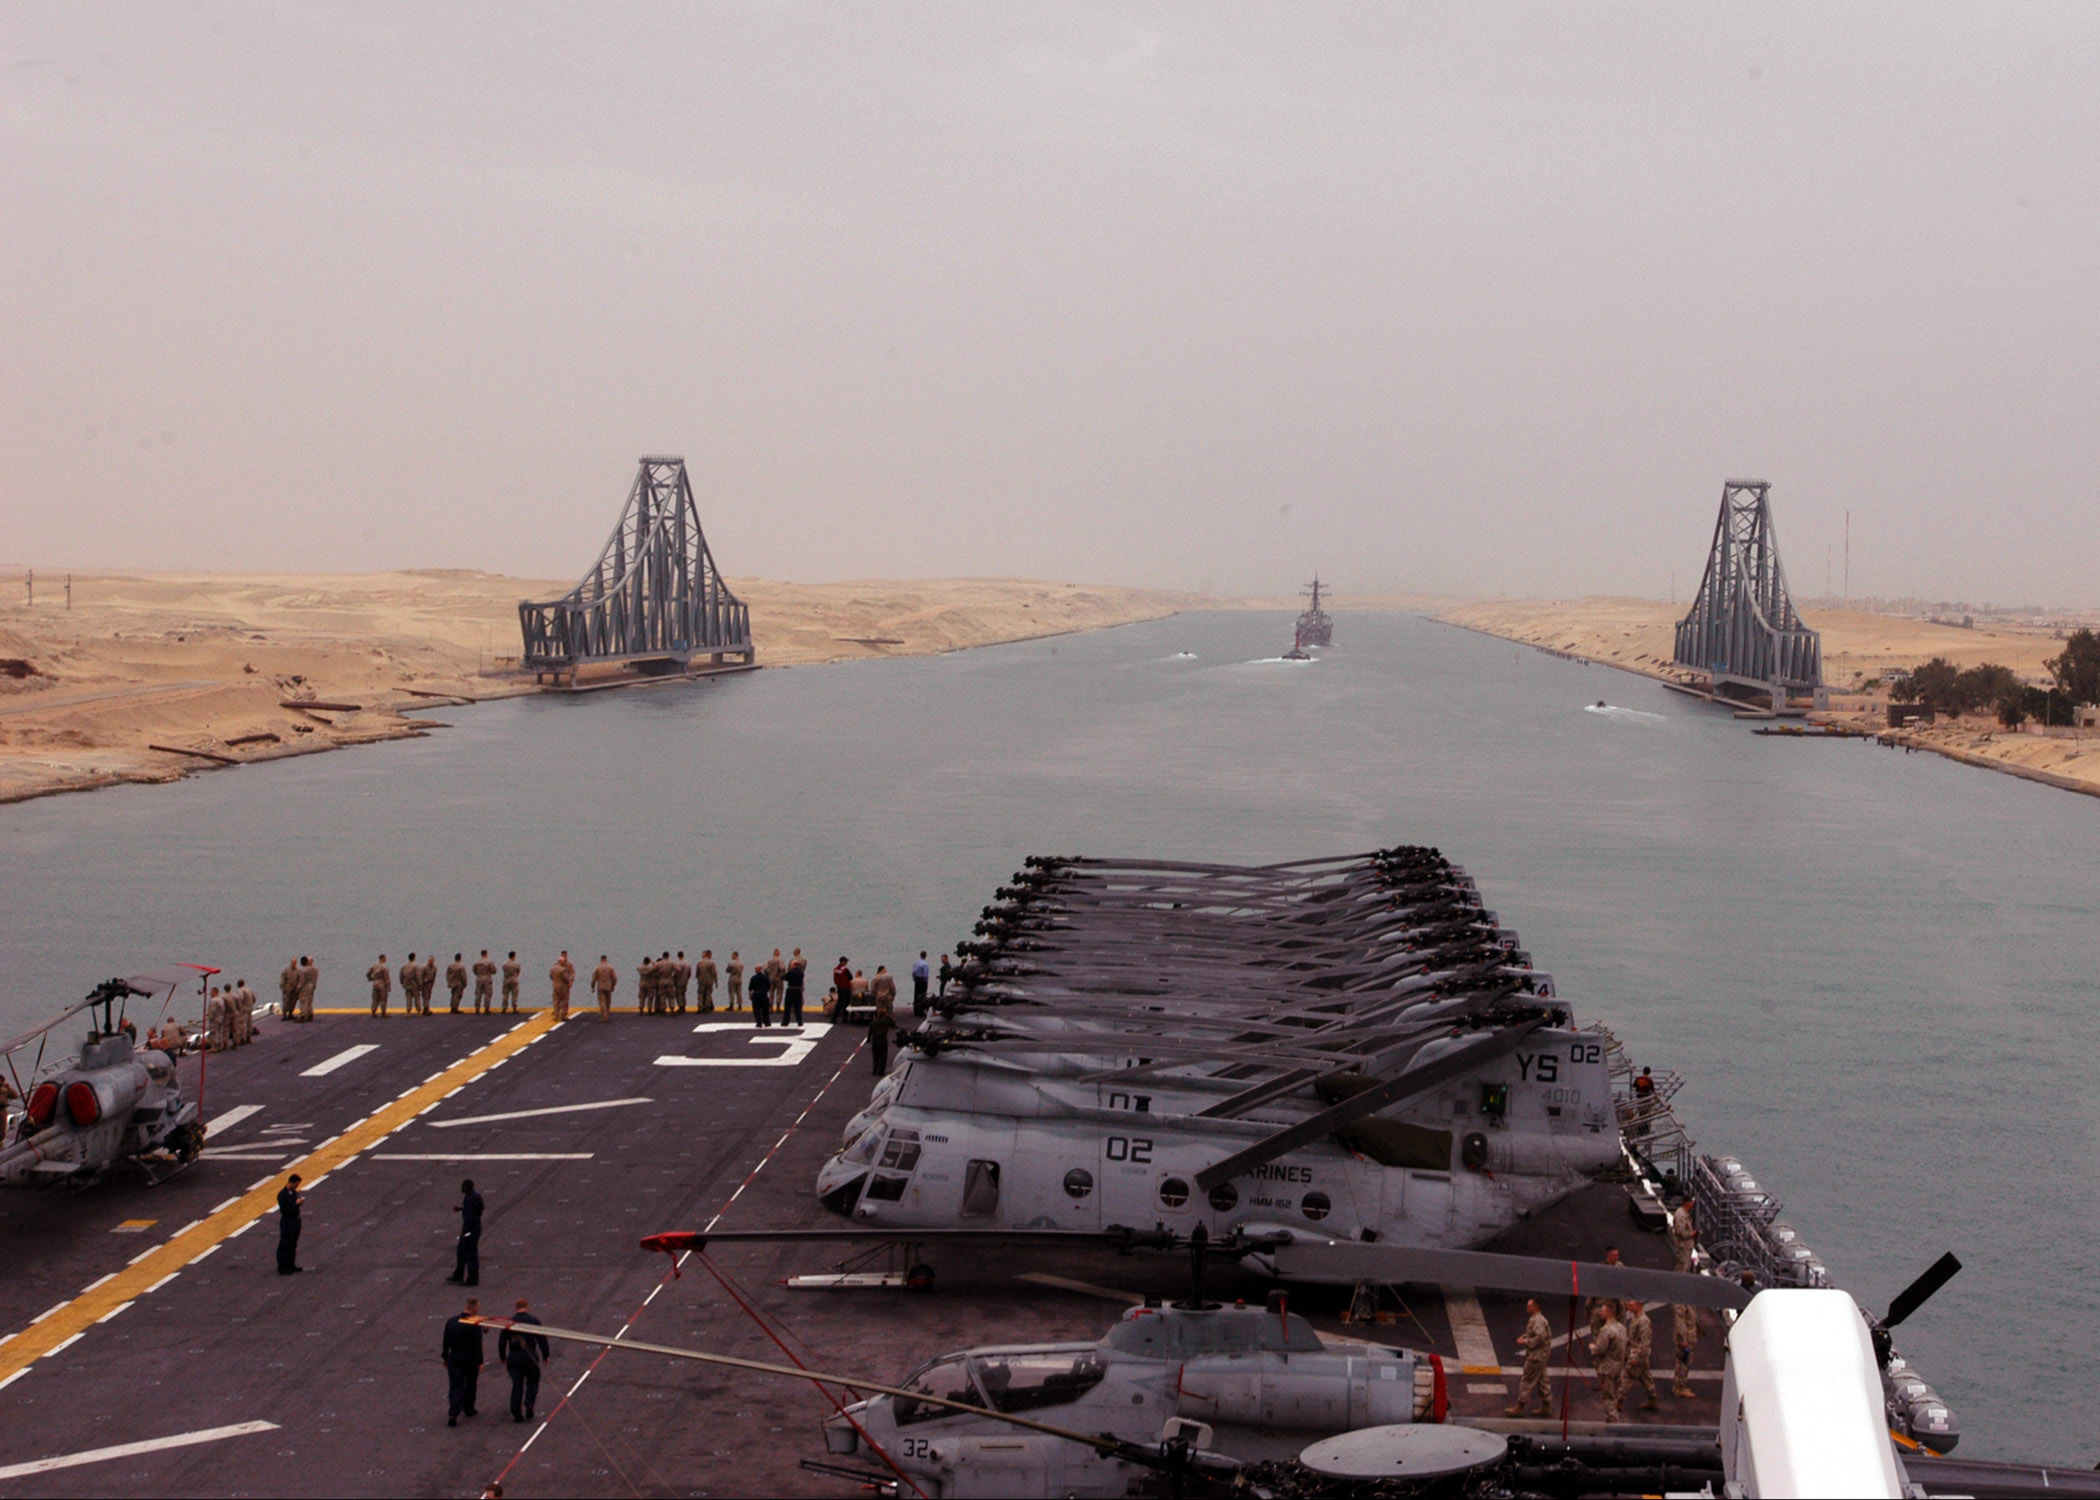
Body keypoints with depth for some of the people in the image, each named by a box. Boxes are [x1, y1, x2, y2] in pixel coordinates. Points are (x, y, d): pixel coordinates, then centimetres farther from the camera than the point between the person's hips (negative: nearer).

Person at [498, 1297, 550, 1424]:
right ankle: (528, 1405, -7)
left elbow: (502, 1341, 5)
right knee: (532, 1383, 13)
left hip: (513, 1358, 2)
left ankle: (516, 1413, 5)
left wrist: (502, 1357, 17)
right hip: (530, 1357, -2)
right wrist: (545, 1356, 5)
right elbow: (542, 1340, -5)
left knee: (516, 1385, 7)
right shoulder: (534, 1321, -4)